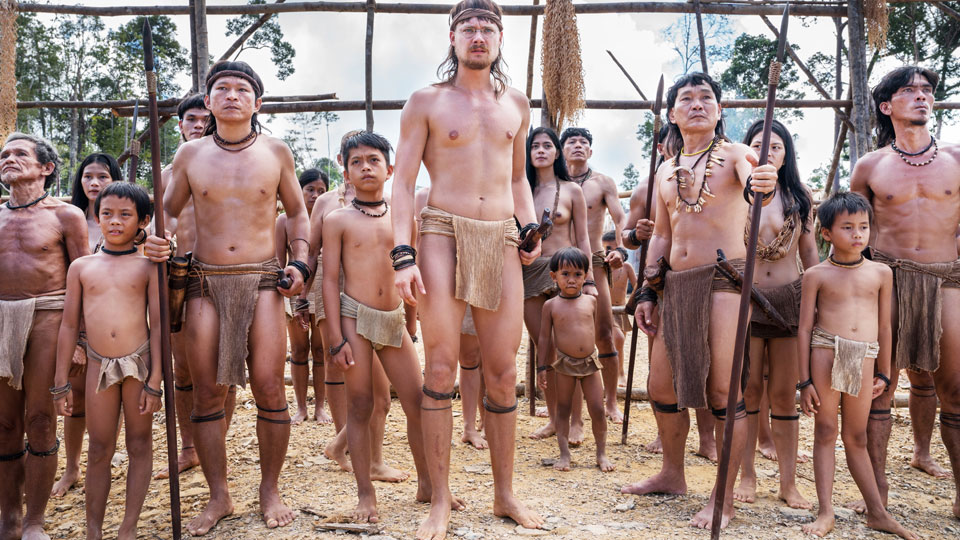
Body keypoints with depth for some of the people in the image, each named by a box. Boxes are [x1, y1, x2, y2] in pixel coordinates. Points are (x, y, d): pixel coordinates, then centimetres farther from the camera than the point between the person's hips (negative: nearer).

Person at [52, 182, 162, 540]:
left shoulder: (147, 266, 0)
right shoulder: (81, 266, 7)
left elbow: (159, 325, -2)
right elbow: (69, 325, 8)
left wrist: (154, 381, -7)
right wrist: (61, 382, 6)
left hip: (139, 362, -2)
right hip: (99, 365, 2)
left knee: (139, 445, 6)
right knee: (99, 450, 8)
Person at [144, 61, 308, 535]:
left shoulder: (275, 152, 6)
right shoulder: (190, 155, 8)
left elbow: (296, 212, 15)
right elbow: (166, 210, 16)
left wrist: (300, 262, 1)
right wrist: (153, 239, -6)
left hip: (261, 280, -1)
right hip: (205, 282, 2)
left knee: (268, 386, -6)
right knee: (207, 390, 2)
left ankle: (270, 491, 11)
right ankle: (219, 496, 16)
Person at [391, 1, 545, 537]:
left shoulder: (516, 103, 17)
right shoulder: (426, 102, 6)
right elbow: (404, 181, 0)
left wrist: (531, 226, 7)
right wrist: (404, 256, -10)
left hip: (502, 240, 3)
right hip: (443, 234, -3)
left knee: (504, 373, 4)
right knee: (441, 368, -7)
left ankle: (506, 493, 18)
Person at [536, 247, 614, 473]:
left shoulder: (591, 301, 4)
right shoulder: (551, 305, -2)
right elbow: (544, 338, 2)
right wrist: (542, 367, -1)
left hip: (590, 362, 2)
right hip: (564, 364, -2)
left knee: (597, 409, 2)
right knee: (563, 409, 6)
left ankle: (601, 453, 18)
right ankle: (564, 454, 17)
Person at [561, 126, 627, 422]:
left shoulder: (603, 183, 7)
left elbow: (620, 219, -1)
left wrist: (620, 249, -18)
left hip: (593, 264, -2)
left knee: (604, 334, -7)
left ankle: (610, 402, 4)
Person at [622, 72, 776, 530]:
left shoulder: (735, 154, 2)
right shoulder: (666, 170, 18)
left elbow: (751, 179, -22)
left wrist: (761, 186, -46)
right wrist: (647, 292, 15)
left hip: (725, 277, -6)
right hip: (676, 285, 6)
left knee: (724, 392, -5)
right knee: (661, 387, 9)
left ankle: (723, 497, 8)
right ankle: (672, 475, 29)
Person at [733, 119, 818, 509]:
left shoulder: (800, 197, 8)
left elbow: (809, 252, 12)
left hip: (789, 299, 1)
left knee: (784, 393, 5)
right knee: (748, 388, 4)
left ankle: (788, 482, 13)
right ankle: (747, 476, 17)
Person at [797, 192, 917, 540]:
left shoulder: (881, 273, 9)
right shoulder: (817, 275, 2)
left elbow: (884, 327, 14)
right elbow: (805, 328, 2)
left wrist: (883, 374, 14)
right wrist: (805, 381, -1)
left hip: (864, 359, 2)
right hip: (825, 353, -2)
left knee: (856, 438, 9)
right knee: (825, 432, 2)